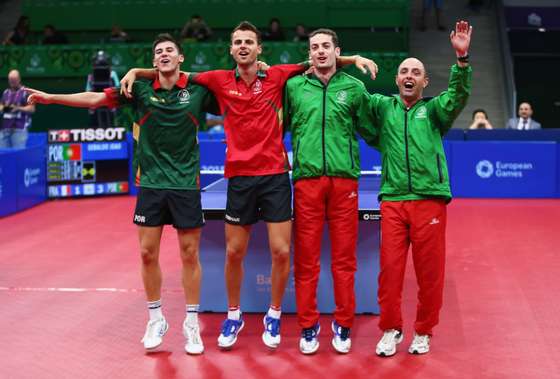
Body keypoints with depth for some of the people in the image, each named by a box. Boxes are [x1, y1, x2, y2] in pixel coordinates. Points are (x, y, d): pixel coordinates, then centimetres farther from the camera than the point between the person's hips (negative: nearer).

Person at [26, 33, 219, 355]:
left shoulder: (198, 91, 0)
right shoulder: (141, 90, 3)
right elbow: (95, 99, 2)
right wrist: (51, 97, -3)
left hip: (186, 184, -1)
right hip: (150, 184, 1)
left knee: (190, 254, 3)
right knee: (148, 253, 4)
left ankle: (192, 324, 16)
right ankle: (156, 320, 21)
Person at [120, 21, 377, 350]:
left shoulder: (277, 76, 1)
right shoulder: (220, 81, 3)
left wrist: (355, 58, -2)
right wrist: (135, 72, 5)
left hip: (275, 175, -1)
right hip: (239, 177, 1)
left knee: (281, 251, -1)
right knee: (234, 253, 8)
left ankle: (274, 316, 20)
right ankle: (233, 316, 28)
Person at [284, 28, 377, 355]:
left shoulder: (354, 88, 9)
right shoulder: (294, 87, 9)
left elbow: (370, 131, 17)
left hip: (344, 179, 0)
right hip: (307, 179, 0)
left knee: (344, 258, 4)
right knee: (306, 259, 3)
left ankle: (343, 326, 15)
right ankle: (308, 326, 14)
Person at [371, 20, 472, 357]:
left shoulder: (434, 110, 8)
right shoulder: (383, 107, 14)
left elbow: (459, 95, -8)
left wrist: (462, 58, -23)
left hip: (430, 200, -1)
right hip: (393, 200, 1)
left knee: (430, 272, 3)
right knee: (390, 269, 0)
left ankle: (423, 332, 18)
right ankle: (391, 329, 16)